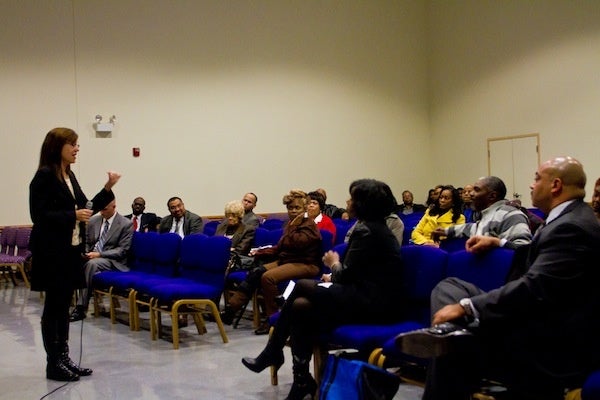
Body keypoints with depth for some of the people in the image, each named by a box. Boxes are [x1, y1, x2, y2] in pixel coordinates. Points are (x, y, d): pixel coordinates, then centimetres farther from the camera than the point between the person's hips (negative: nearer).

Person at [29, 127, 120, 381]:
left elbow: (84, 208, 16)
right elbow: (39, 215, -16)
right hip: (52, 253, -8)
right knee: (53, 307, 0)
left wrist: (107, 189, 6)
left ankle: (64, 358, 20)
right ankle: (54, 364, 9)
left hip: (71, 250, 8)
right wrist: (73, 216, -22)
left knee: (63, 306, 12)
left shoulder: (69, 176, 13)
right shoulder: (44, 176, -12)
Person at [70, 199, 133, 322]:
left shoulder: (126, 224, -4)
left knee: (92, 264, -36)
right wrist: (84, 252, -5)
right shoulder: (93, 220, 12)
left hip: (112, 261, -5)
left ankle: (81, 308, -34)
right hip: (91, 257, 5)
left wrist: (99, 254, -18)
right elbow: (87, 242, 19)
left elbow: (122, 250, -9)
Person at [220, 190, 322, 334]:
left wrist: (293, 227, -11)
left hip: (304, 264, -8)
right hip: (285, 260, 8)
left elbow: (297, 243, -21)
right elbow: (280, 247, 22)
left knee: (268, 277, -30)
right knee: (255, 273, -13)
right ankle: (229, 310, -20)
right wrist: (260, 253, 13)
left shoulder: (309, 225, -5)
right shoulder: (291, 224, 19)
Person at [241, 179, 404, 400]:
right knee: (300, 306, -1)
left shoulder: (366, 230, -14)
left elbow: (346, 275, -13)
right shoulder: (377, 227, 16)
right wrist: (335, 277, 7)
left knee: (302, 287, -8)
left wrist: (334, 264, 6)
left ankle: (272, 353, 6)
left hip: (372, 303, -9)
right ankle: (302, 380, 4)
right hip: (373, 297, 9)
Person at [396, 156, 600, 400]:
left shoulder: (571, 227, -21)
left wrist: (466, 307, -27)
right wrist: (498, 242, 23)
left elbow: (535, 287, -29)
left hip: (553, 344, -10)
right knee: (448, 287, -3)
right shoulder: (573, 218, 11)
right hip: (546, 325, 10)